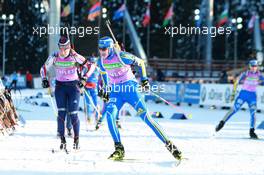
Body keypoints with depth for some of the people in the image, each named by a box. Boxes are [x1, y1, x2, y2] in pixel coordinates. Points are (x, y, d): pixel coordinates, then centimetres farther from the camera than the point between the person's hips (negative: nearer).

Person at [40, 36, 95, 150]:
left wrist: (84, 78, -20)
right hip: (60, 86, 2)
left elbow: (91, 66, -8)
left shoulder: (75, 57, -13)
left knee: (73, 114, -7)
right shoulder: (54, 57, -6)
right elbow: (44, 68, 8)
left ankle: (76, 140, 6)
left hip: (73, 86, -2)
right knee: (61, 113, -7)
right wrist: (44, 79, -9)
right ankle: (62, 140, -2)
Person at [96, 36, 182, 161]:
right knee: (110, 115, -22)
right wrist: (105, 89, 20)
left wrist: (144, 79, -4)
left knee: (145, 116, -13)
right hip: (115, 91, 4)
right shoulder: (101, 62, -3)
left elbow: (140, 62, -3)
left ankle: (168, 144, -9)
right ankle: (119, 149, -17)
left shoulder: (122, 57, -18)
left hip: (130, 88, -4)